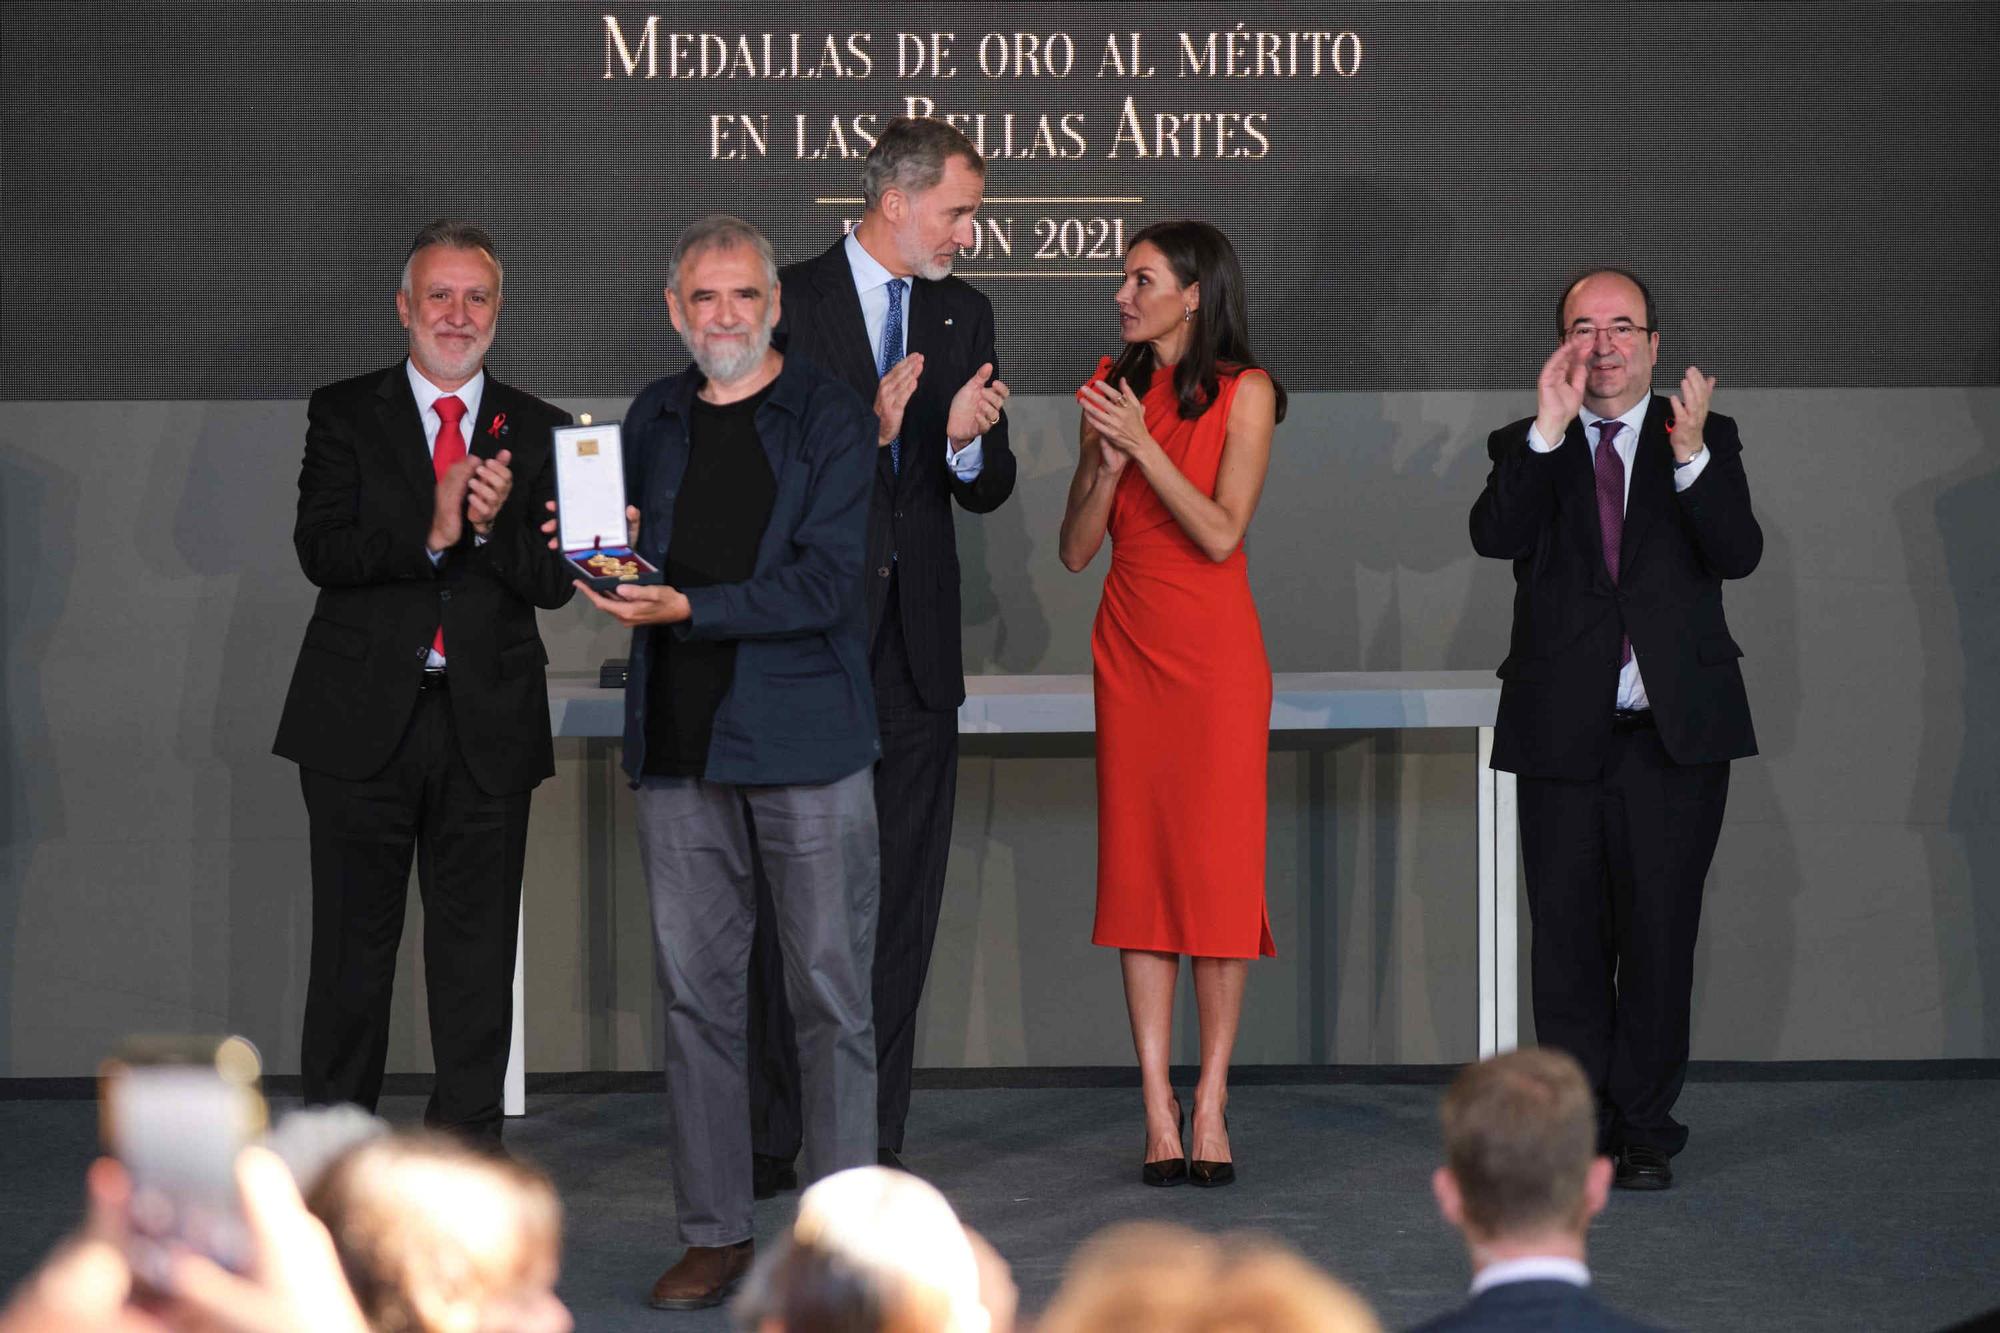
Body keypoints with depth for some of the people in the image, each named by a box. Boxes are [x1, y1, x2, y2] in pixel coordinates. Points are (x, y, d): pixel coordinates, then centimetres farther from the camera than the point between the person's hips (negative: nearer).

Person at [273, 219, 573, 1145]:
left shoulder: (536, 432, 9)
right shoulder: (346, 415, 5)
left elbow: (554, 582, 2)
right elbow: (321, 550, -8)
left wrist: (495, 525, -17)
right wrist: (430, 534, -20)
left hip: (489, 725, 2)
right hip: (365, 720, -1)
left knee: (477, 950, 6)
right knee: (353, 947, 3)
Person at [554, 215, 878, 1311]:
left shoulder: (831, 418, -3)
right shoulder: (652, 420, 13)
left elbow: (822, 582, -12)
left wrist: (688, 608, -20)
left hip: (806, 745, -4)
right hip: (681, 748, 5)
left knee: (831, 994, -1)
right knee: (696, 993, 6)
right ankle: (713, 1232, 14)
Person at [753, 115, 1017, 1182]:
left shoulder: (964, 313, 12)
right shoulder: (785, 303, -3)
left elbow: (989, 493, 11)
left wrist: (967, 441, -12)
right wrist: (864, 433, -21)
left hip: (915, 643, 4)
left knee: (901, 903, 4)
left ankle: (875, 1136, 9)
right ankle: (769, 1134, 9)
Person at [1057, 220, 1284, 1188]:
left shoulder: (1243, 392, -3)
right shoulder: (1113, 387, 10)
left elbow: (1221, 533, -13)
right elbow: (1075, 549, 7)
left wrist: (1143, 446, -15)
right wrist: (1107, 461, -9)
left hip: (1215, 652, -4)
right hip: (1129, 645, 4)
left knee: (1219, 868, -4)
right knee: (1138, 865, 1)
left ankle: (1210, 1104, 4)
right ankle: (1157, 1112, 4)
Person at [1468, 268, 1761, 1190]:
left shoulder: (1707, 440, 7)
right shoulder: (1525, 449, 8)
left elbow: (1738, 554, -8)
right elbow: (1494, 537, -11)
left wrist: (1692, 457, -23)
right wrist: (1549, 431, -20)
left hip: (1677, 731, 0)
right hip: (1562, 732, 1)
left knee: (1660, 937, 2)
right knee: (1568, 941, 4)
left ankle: (1645, 1131, 11)